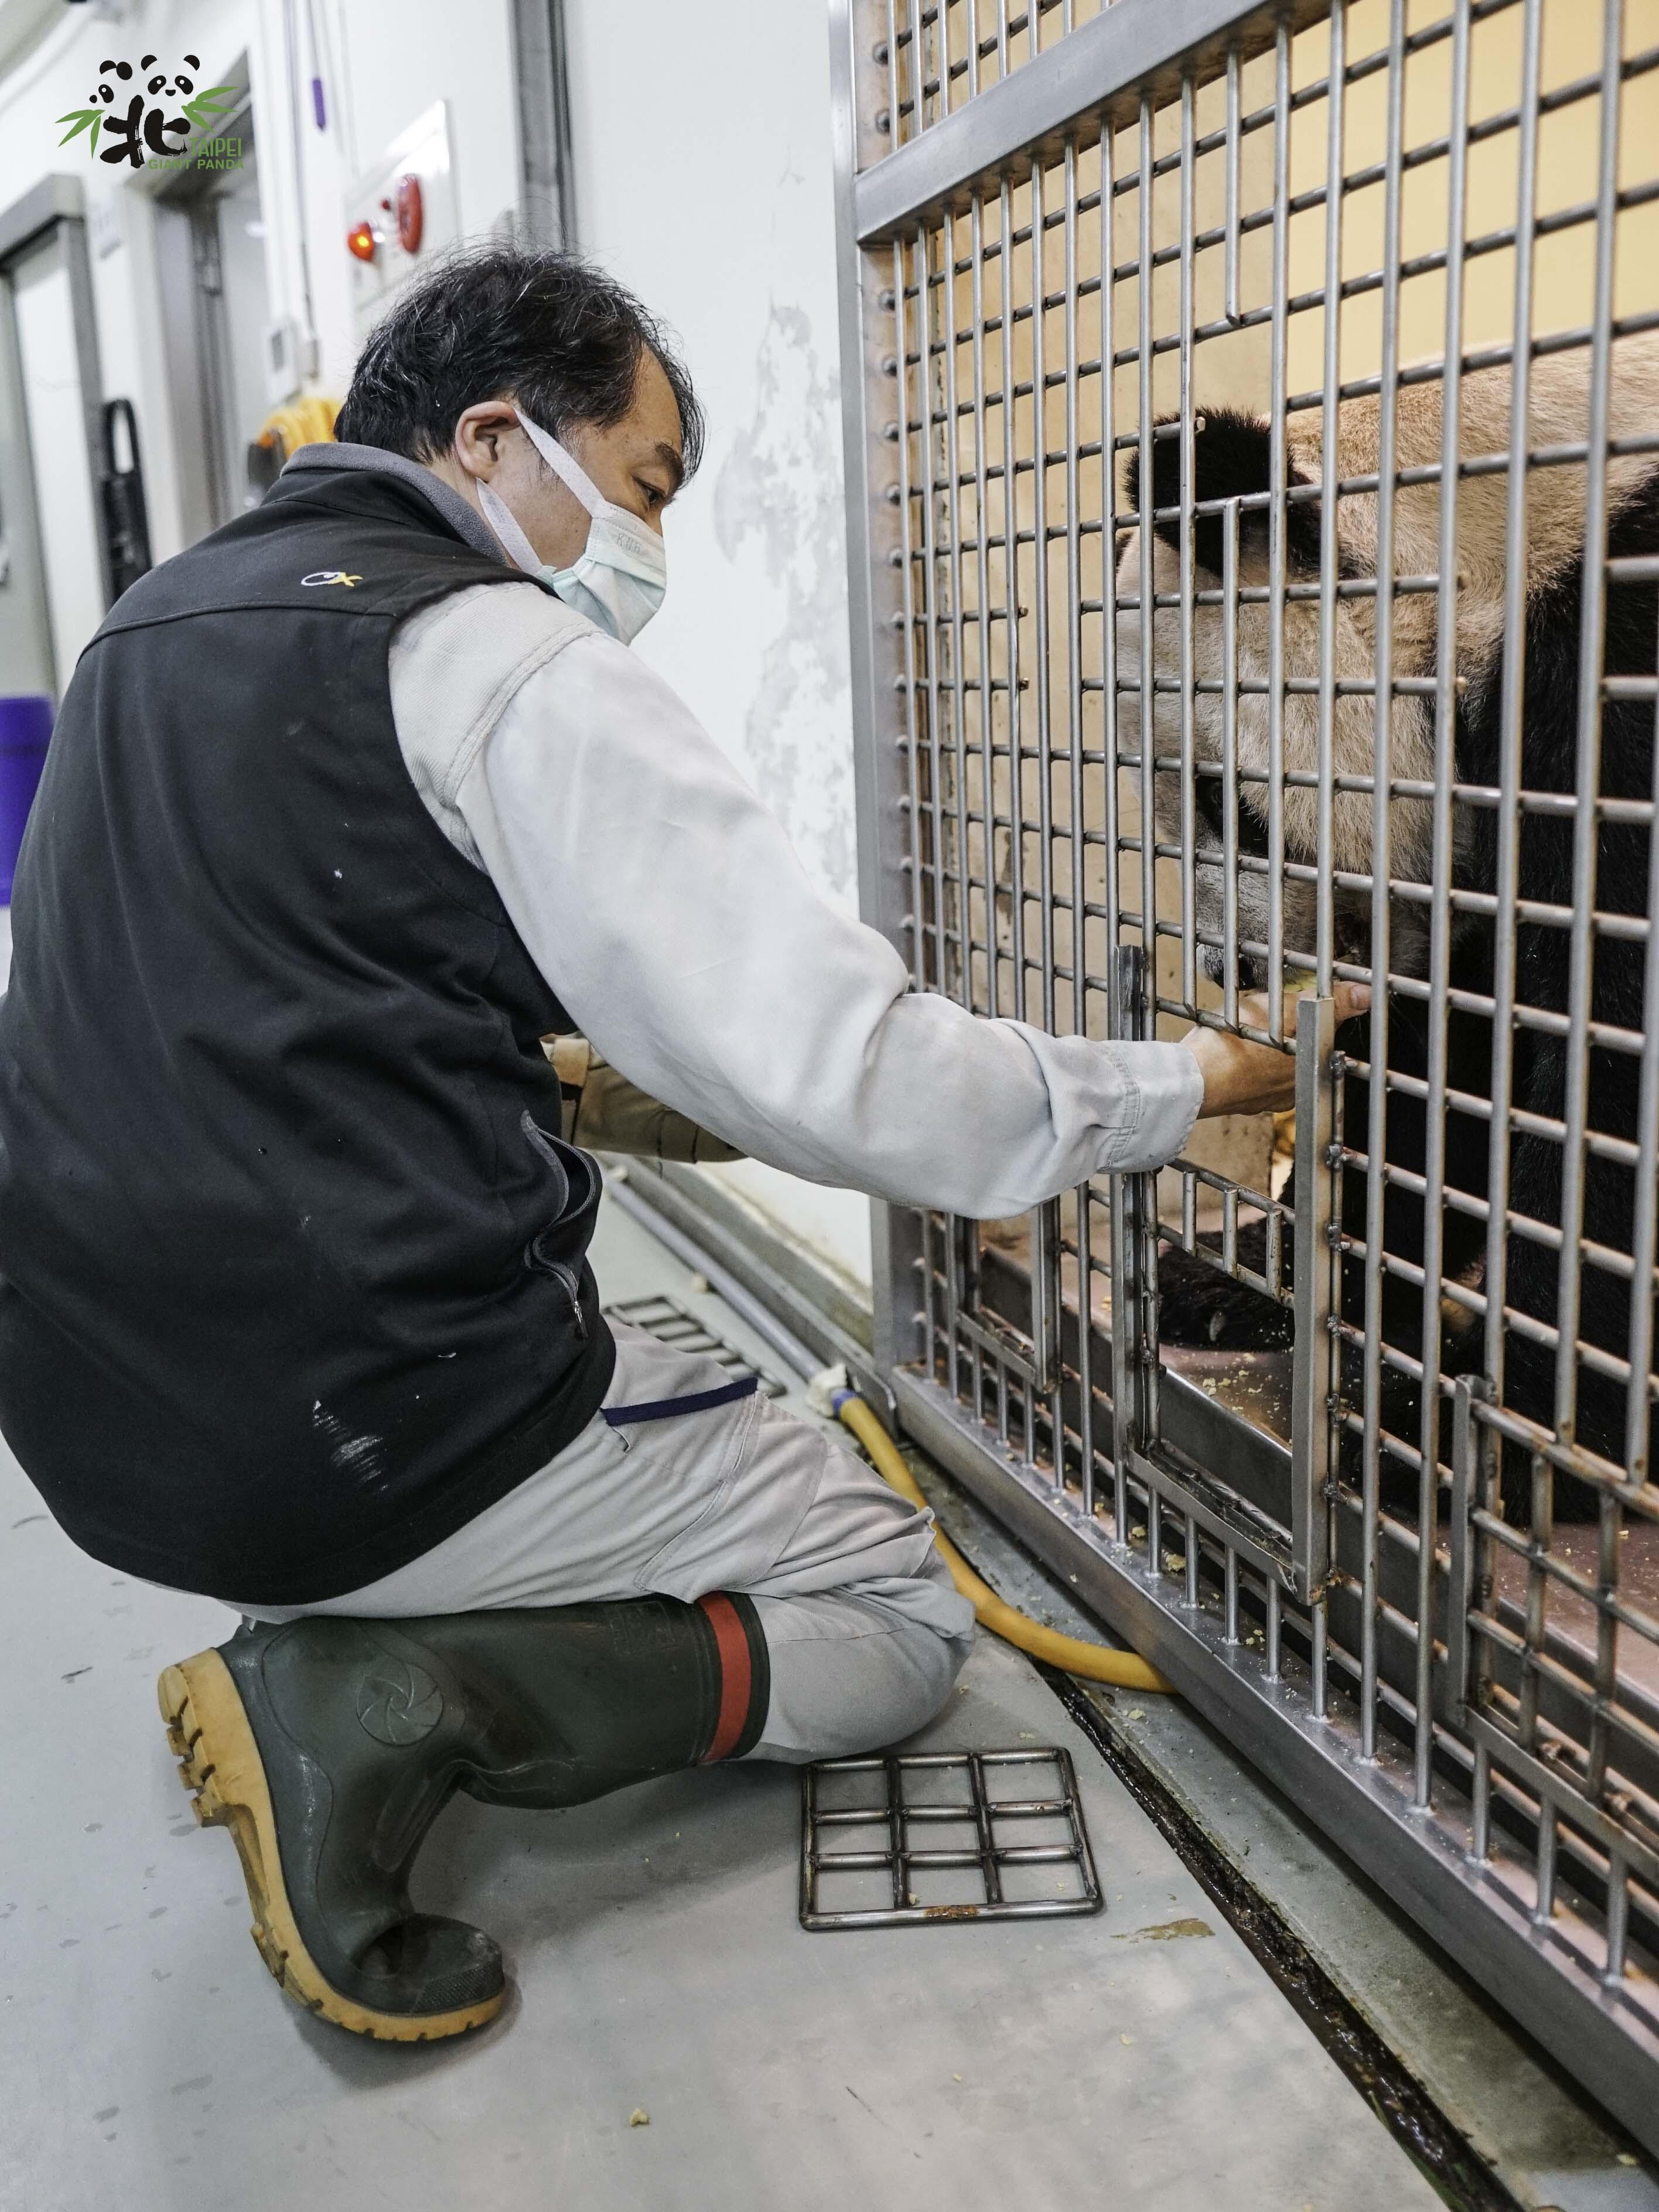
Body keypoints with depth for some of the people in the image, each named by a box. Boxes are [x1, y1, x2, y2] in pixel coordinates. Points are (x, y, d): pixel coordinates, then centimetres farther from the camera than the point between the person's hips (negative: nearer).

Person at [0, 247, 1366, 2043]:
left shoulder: (156, 625, 14)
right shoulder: (504, 653, -13)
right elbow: (832, 1068, -18)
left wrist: (578, 1082, 21)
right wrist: (1180, 1089, -6)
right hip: (377, 1418, -8)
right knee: (898, 1615, 9)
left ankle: (320, 1638, 9)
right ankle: (397, 1703, -10)